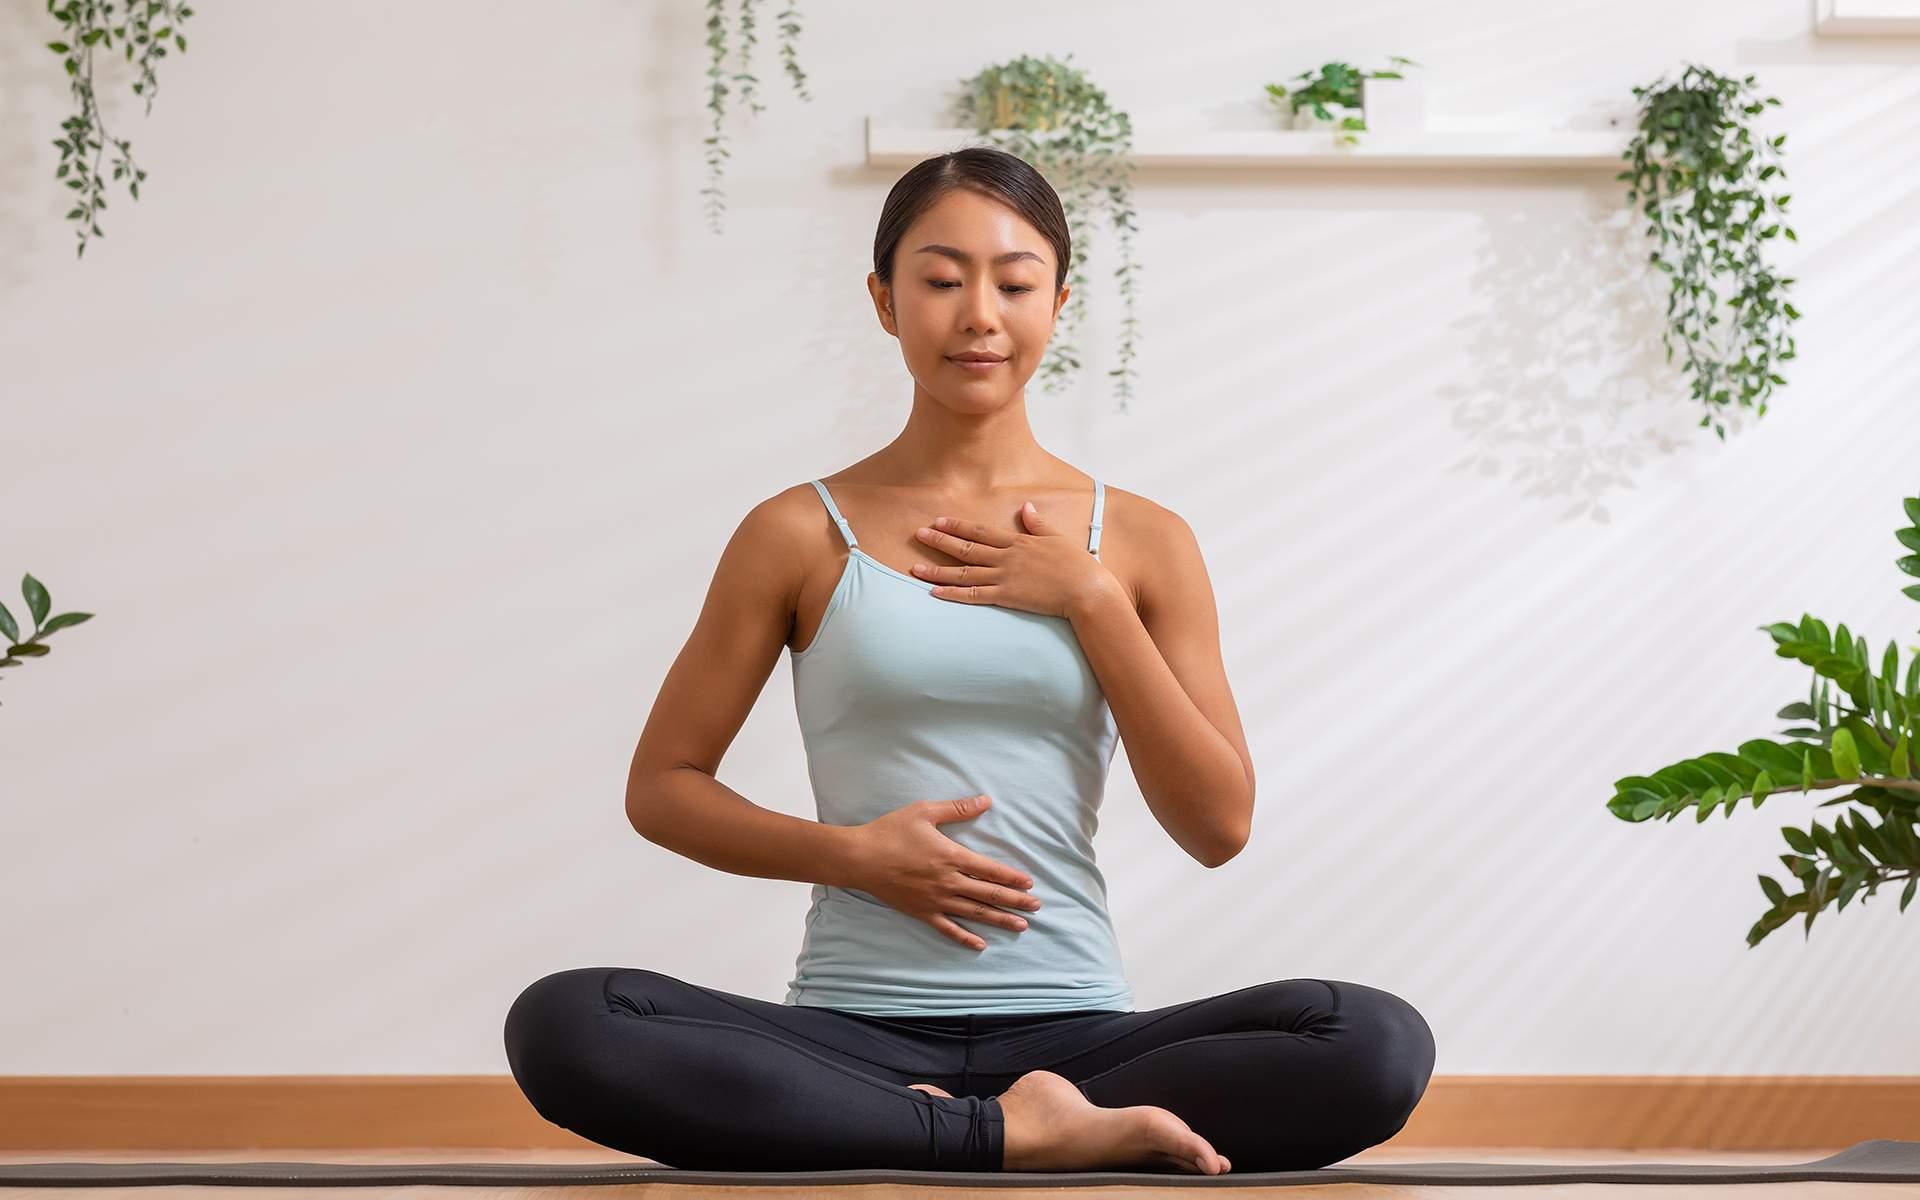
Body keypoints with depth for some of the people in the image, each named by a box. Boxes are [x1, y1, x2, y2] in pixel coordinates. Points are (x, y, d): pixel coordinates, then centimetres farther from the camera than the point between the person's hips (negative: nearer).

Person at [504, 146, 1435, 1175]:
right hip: (854, 1035, 0)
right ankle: (1010, 1137, -23)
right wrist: (851, 854, -8)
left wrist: (1092, 600, -4)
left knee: (1380, 1042, -27)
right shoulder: (801, 535, 6)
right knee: (561, 1022, -30)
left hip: (1072, 1029, 1)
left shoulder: (1141, 541, 10)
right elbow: (661, 788, 9)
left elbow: (1219, 826, 4)